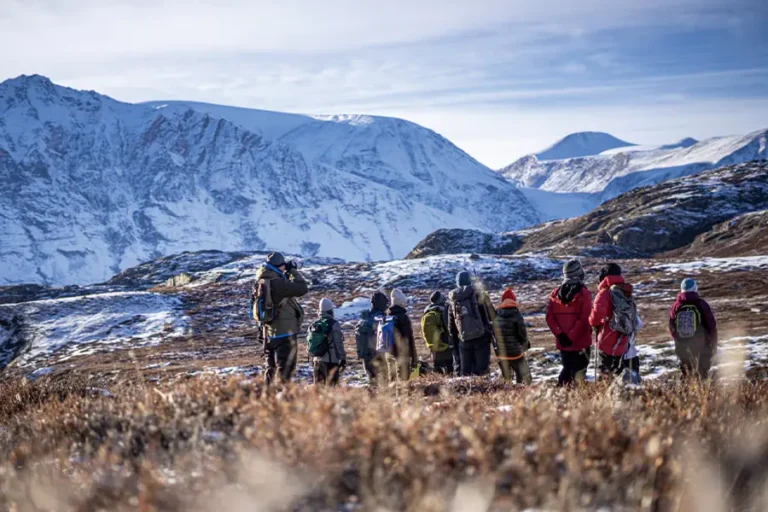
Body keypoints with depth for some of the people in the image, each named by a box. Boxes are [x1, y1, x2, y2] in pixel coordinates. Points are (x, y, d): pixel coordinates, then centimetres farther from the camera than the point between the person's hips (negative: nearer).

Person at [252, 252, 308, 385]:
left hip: (269, 334, 8)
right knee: (285, 369, -4)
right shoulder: (276, 283, -21)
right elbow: (302, 288, -21)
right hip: (284, 333, -8)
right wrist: (293, 271, -9)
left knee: (271, 369, 16)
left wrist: (287, 274, 11)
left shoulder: (261, 283, 6)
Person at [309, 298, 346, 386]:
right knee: (331, 385, -5)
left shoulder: (314, 325, 8)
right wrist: (343, 359, -4)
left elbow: (311, 344, 14)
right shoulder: (334, 324, -11)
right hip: (331, 361, -6)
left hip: (317, 360, 6)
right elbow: (339, 344, -12)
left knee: (318, 385, 12)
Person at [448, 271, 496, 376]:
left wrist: (454, 342, 21)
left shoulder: (452, 299, 9)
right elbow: (493, 316, -3)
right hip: (481, 337, -3)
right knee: (481, 370, -1)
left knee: (466, 370, 9)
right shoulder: (480, 295, -1)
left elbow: (451, 325, 14)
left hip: (464, 340, 3)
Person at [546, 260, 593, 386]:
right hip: (581, 342, -5)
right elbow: (584, 319, -17)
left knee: (567, 369, 19)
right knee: (579, 373, -1)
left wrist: (560, 334, -6)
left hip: (563, 343, 5)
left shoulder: (555, 294, 5)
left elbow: (550, 317, -2)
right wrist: (573, 337, -14)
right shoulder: (584, 294, -10)